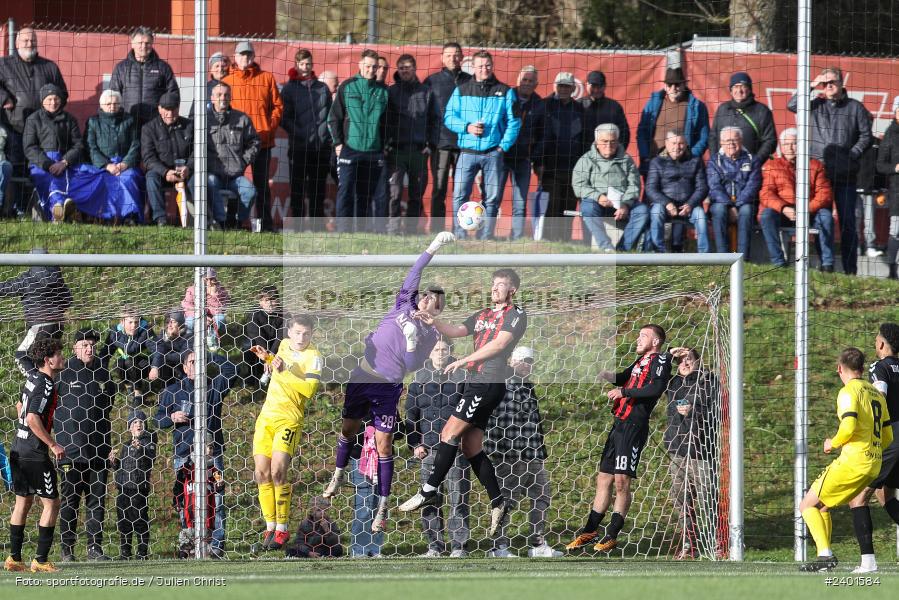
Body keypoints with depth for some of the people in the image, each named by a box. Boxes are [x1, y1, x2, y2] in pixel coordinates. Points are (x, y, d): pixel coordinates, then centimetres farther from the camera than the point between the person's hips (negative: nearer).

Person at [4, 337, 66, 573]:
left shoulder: (32, 378, 10)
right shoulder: (46, 385, -17)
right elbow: (33, 419, -26)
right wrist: (53, 445, -19)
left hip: (18, 449, 9)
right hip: (35, 454, -9)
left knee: (23, 501, 14)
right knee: (51, 503, -2)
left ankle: (14, 558, 16)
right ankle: (41, 560, -4)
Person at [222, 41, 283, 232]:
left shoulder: (267, 78, 8)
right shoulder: (226, 81, 8)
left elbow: (278, 106, 8)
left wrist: (270, 127, -5)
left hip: (262, 140, 0)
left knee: (262, 184, 3)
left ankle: (265, 222, 4)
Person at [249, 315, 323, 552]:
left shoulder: (313, 357, -10)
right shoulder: (284, 344, 11)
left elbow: (310, 389, -23)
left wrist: (283, 372, -24)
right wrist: (267, 358, 14)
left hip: (289, 419, -7)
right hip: (266, 416, 7)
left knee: (278, 471, -18)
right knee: (262, 474, 0)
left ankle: (282, 529, -9)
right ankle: (270, 526, 8)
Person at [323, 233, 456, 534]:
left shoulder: (431, 335, 0)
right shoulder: (403, 307, 4)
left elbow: (412, 366, -7)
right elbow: (412, 276, -6)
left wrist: (412, 339, -21)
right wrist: (433, 249, -14)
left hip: (388, 388, -3)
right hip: (362, 377, 3)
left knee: (384, 444, -6)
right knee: (348, 430, 15)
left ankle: (383, 507, -3)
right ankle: (338, 474, 40)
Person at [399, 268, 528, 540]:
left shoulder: (516, 314, -2)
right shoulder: (482, 315, 23)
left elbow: (499, 344, -14)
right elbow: (455, 331, 16)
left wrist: (464, 360, -17)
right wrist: (433, 322, -3)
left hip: (489, 383, -9)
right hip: (475, 383, 9)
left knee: (450, 433, -11)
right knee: (471, 447, 5)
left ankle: (429, 492, -8)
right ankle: (498, 502, 7)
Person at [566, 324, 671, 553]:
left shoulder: (660, 360, -4)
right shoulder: (641, 360, 22)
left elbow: (656, 388, -19)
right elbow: (622, 377, 33)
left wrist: (624, 392, -17)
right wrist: (602, 374, 14)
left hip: (634, 426, -9)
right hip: (619, 424, 9)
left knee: (621, 481, -10)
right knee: (604, 479, 11)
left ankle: (612, 535, -6)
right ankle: (589, 532, 16)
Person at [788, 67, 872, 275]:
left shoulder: (855, 107, 8)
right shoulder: (815, 105, 11)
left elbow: (866, 135, 8)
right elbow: (792, 105, -3)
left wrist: (853, 154, -5)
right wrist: (811, 86, -4)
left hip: (845, 174, -1)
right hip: (818, 172, 1)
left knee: (847, 222, -2)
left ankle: (850, 269, -1)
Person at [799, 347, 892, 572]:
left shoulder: (849, 391, -8)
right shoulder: (876, 393, 17)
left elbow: (849, 427, -22)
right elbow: (887, 437, 19)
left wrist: (833, 443, -3)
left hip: (853, 461, -8)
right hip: (875, 464, 8)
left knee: (808, 505, -2)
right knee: (823, 506, 19)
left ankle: (825, 555, -16)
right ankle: (825, 555, 15)